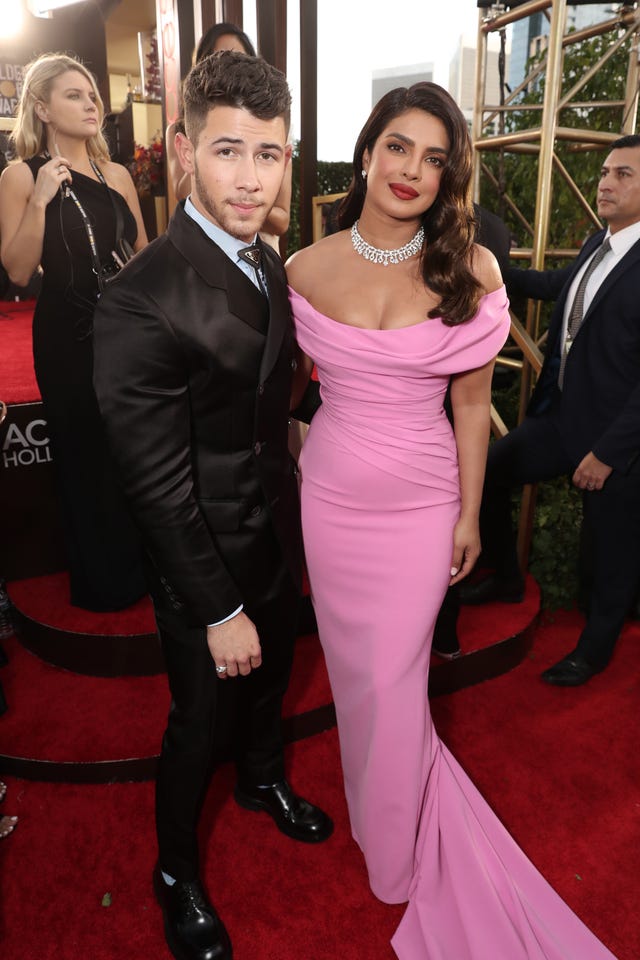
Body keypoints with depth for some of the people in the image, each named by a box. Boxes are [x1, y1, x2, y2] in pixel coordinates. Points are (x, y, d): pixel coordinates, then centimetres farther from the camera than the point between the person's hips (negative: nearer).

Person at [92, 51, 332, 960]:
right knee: (202, 721, 15)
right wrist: (219, 612, -18)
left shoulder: (267, 263, -1)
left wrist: (290, 513, 9)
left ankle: (264, 779, 60)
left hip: (276, 535, 7)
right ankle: (176, 872, 45)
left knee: (271, 676, 29)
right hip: (205, 562, -7)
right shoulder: (143, 299, -28)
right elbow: (157, 485, -24)